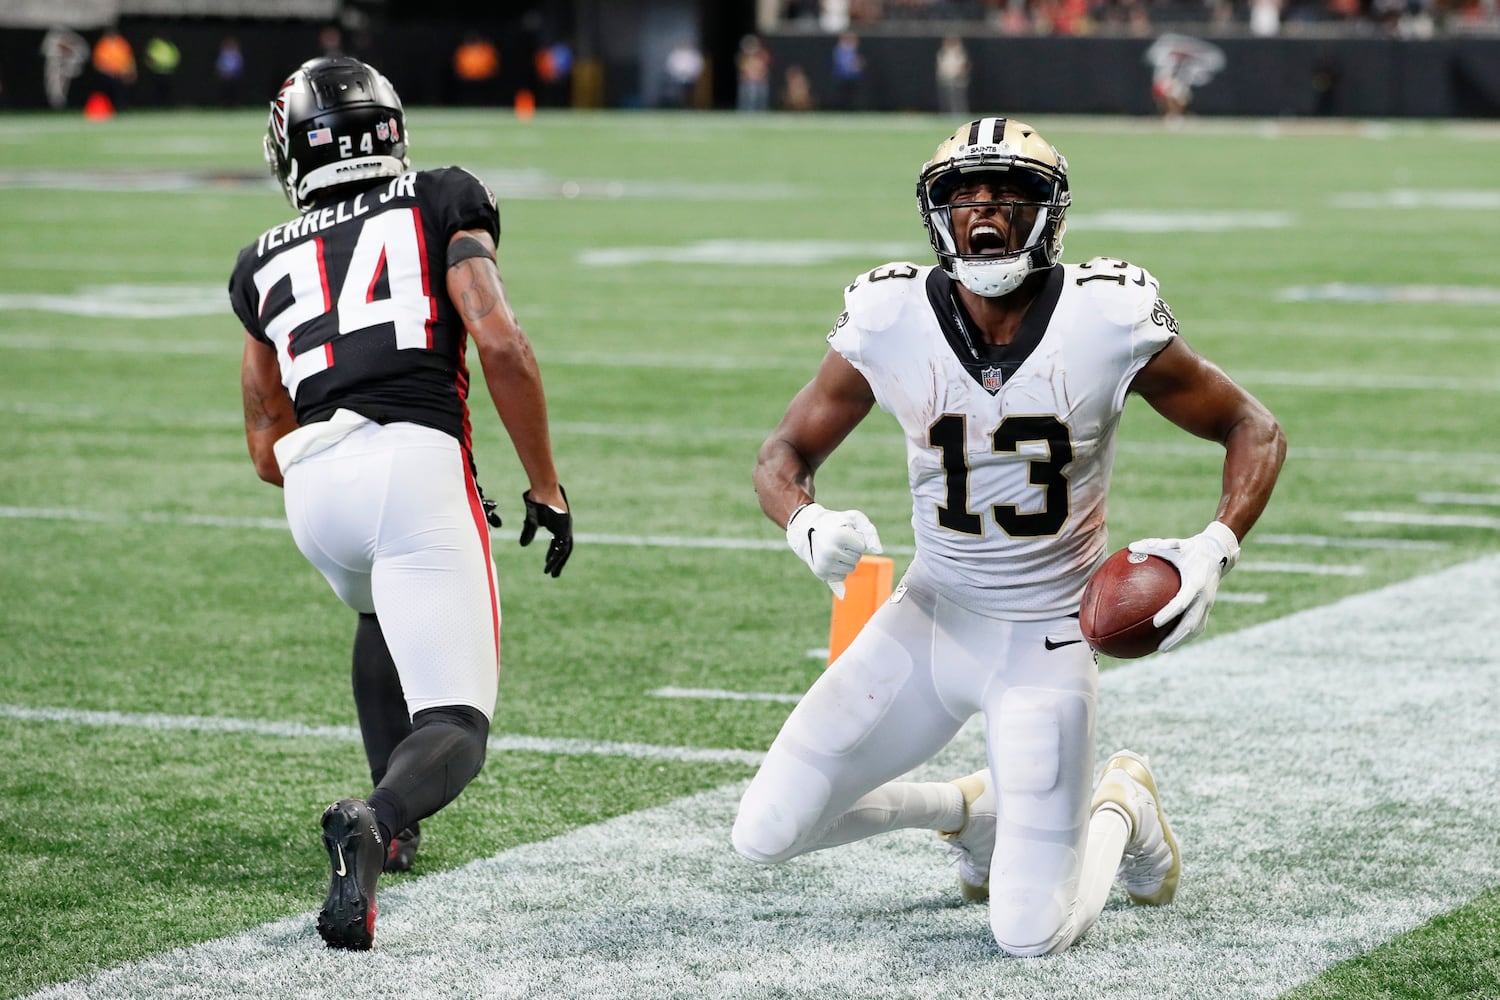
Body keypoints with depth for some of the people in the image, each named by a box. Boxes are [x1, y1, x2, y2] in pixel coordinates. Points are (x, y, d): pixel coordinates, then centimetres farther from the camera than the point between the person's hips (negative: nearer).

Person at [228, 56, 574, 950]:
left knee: (388, 616, 38)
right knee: (455, 730, -4)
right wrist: (546, 489, 7)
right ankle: (377, 821, -36)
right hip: (417, 462, -4)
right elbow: (502, 347, 0)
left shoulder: (267, 265, 24)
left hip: (312, 481, 4)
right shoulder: (443, 205, 15)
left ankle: (386, 812, 29)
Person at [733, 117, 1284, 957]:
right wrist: (810, 526, -22)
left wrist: (1215, 548, -21)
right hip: (930, 618, 3)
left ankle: (1121, 809, 26)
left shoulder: (1108, 322, -16)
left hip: (1046, 638, -3)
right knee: (766, 836, -2)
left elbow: (1254, 430, -4)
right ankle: (971, 810, 26)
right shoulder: (889, 322, -11)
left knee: (1033, 934, -10)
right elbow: (784, 458, 1)